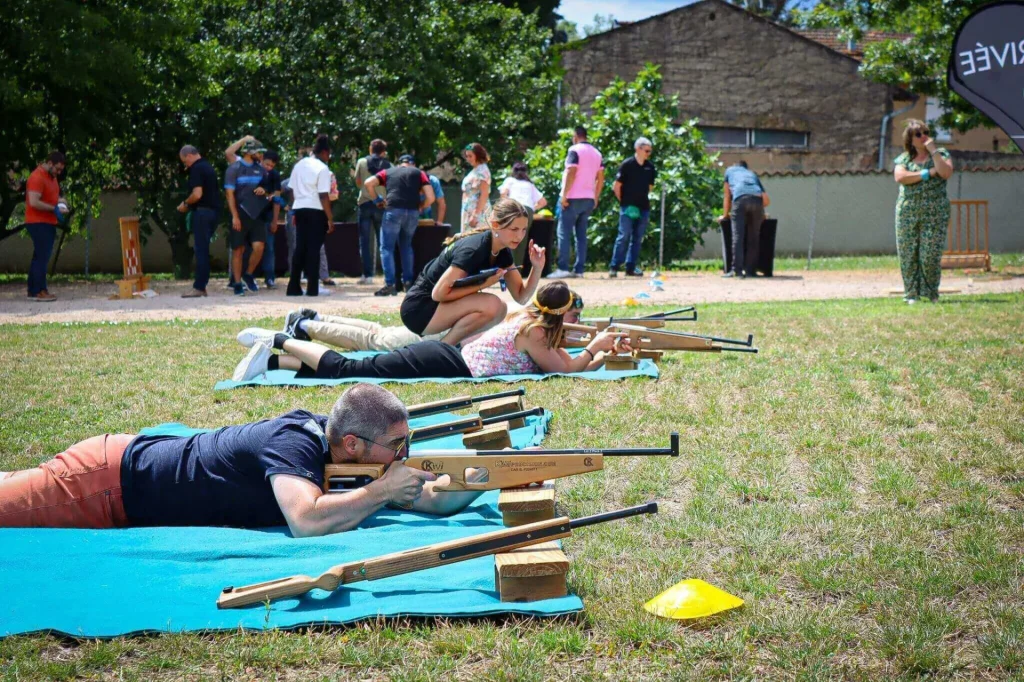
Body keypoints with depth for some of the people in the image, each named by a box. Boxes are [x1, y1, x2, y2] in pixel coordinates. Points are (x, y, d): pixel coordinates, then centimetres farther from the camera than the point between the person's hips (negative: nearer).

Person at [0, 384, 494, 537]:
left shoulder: (326, 431, -6)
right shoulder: (293, 442, -29)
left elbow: (428, 500, -2)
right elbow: (306, 522, -47)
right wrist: (382, 490, -33)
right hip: (107, 479, -7)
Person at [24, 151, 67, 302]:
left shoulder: (52, 176, 13)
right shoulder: (37, 177, -17)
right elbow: (34, 202, -25)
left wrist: (60, 201, 6)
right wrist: (54, 209, -22)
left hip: (48, 223, 10)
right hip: (38, 223, -10)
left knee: (39, 256, 12)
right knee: (42, 256, -10)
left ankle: (33, 290, 16)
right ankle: (39, 291, -9)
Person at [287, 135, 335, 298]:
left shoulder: (299, 165, 11)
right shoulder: (322, 169, -10)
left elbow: (292, 190, 12)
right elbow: (323, 196, -14)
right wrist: (330, 219, -12)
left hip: (299, 210, 6)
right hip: (316, 211, -6)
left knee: (300, 248, 10)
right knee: (313, 249, -2)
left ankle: (294, 287, 8)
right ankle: (312, 287, -2)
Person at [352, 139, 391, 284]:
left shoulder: (362, 162, 3)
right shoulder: (388, 165, 1)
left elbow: (359, 183, 9)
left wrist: (354, 175, 29)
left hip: (365, 203, 0)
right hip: (382, 205, 0)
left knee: (365, 241, 3)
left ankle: (367, 274, -3)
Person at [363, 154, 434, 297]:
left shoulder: (388, 172, 20)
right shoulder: (418, 173, 19)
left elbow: (368, 183, 7)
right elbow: (431, 197, 7)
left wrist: (377, 199, 19)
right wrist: (420, 208, 24)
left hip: (393, 211, -2)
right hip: (413, 212, 2)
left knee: (387, 247, 3)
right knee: (406, 246, 22)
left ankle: (390, 284, -9)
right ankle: (408, 281, 18)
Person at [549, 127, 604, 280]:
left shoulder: (575, 151, -9)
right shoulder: (596, 153, 14)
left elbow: (571, 173, -18)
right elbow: (600, 178, 13)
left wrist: (564, 195, -16)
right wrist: (596, 198, 17)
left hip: (573, 198, -7)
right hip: (589, 199, 7)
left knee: (564, 233, -5)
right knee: (581, 234, 9)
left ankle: (563, 268, -11)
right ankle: (579, 269, 5)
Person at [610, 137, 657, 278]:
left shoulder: (650, 167, 8)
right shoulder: (627, 165, -6)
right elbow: (616, 186, -3)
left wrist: (642, 198, 10)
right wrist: (623, 202, -3)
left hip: (643, 207, 5)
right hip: (627, 207, -5)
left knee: (637, 238, 6)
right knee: (624, 236, -9)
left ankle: (631, 267, 12)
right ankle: (614, 267, -4)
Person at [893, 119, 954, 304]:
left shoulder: (941, 154, 10)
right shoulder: (904, 158, 12)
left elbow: (946, 173, -10)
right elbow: (900, 177, -8)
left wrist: (933, 150, -8)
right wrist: (927, 173, -10)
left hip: (935, 213, -1)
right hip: (908, 211, 1)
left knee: (931, 254, -6)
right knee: (908, 254, -1)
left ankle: (931, 293, 6)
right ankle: (912, 293, 7)